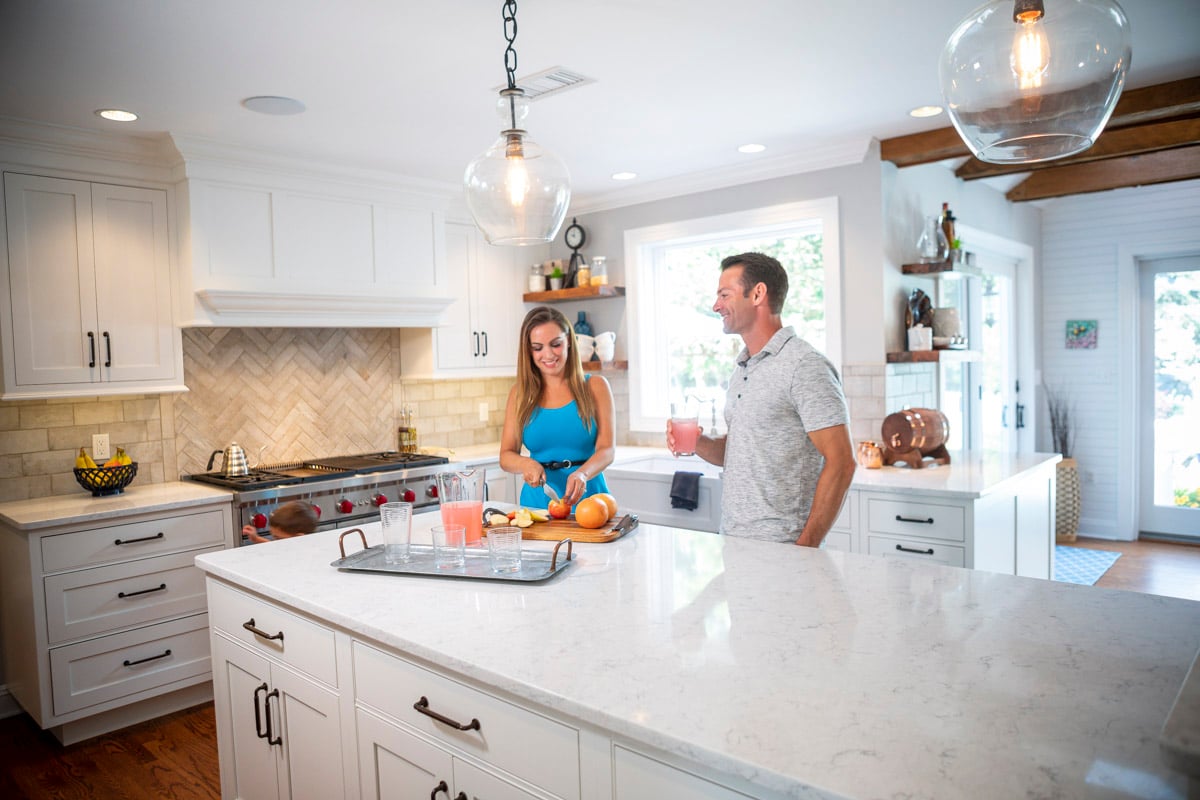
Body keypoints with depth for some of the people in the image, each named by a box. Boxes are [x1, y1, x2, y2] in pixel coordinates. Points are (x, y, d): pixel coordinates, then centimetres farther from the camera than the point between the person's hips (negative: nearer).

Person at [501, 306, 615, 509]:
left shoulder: (595, 386, 4)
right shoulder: (519, 393, 9)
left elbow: (607, 449, -3)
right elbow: (506, 455, 9)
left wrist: (581, 474, -23)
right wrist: (526, 463, -13)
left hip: (587, 497, -1)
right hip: (537, 499, 2)